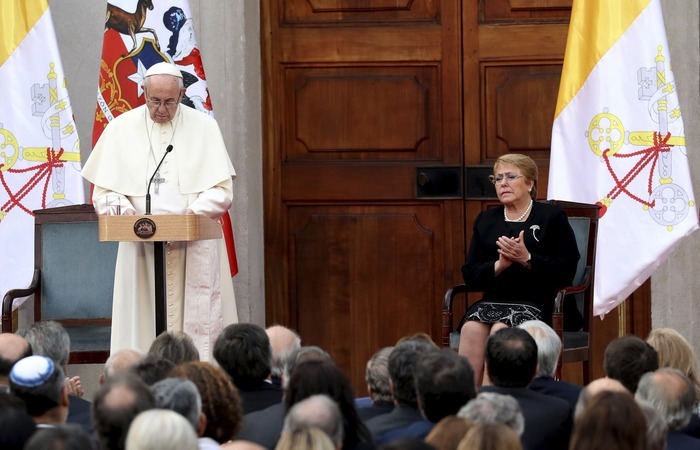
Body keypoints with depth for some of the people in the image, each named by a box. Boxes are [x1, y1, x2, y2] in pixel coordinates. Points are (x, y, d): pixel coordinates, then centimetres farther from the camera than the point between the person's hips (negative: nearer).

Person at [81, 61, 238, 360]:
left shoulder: (204, 127, 5)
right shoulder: (122, 128, 7)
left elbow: (222, 189, 1)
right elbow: (103, 190, 5)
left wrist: (197, 211, -17)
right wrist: (123, 210, -15)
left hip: (195, 250, 0)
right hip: (139, 245, 0)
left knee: (198, 324, -5)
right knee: (142, 325, -5)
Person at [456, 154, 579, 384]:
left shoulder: (551, 216, 8)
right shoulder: (485, 220, 21)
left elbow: (566, 271, -2)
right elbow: (470, 274, 13)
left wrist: (527, 259, -14)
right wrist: (499, 265, -7)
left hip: (535, 303, -4)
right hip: (493, 300, 4)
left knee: (500, 330, -34)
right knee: (471, 328, -30)